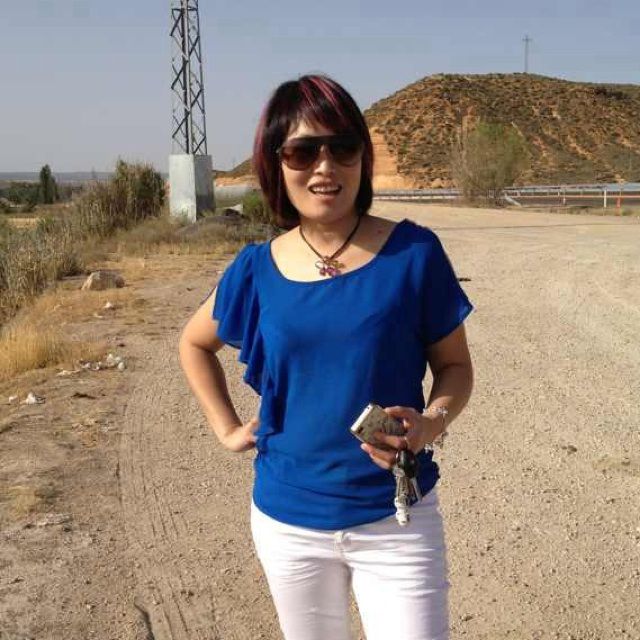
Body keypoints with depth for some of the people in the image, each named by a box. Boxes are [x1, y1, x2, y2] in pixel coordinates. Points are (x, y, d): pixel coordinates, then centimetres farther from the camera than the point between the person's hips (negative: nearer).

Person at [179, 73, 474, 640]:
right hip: (287, 521, 3)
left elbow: (455, 366, -2)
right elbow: (195, 342, 14)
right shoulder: (258, 270, -4)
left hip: (395, 520, -2)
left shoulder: (413, 253, -11)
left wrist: (429, 424, -21)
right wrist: (228, 429, 6)